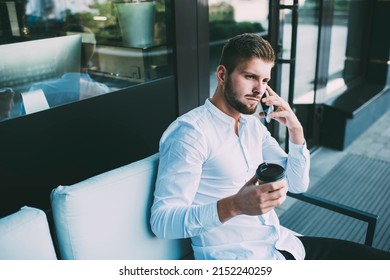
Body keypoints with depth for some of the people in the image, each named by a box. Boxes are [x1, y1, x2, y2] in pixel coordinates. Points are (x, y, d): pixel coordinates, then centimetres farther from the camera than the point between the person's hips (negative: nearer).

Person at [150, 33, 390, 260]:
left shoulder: (254, 124, 11)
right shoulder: (189, 131, -14)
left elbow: (298, 184, 12)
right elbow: (162, 220, -20)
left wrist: (295, 130, -3)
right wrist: (234, 205, -34)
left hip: (283, 243, 8)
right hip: (235, 255, -7)